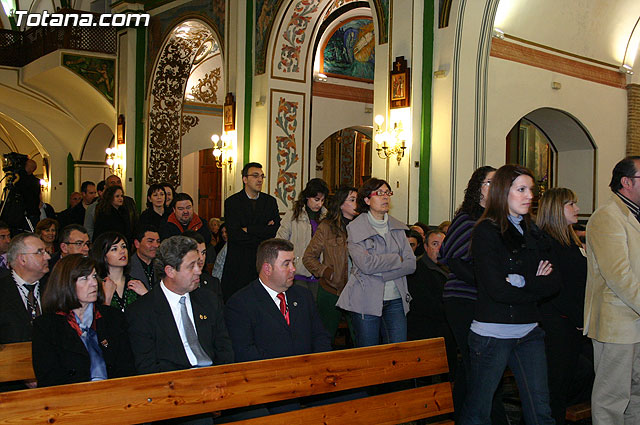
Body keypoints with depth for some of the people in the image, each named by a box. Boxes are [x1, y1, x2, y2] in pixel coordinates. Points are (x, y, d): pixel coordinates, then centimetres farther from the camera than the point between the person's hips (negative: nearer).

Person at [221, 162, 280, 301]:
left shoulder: (270, 201, 10)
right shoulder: (232, 202, 0)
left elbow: (277, 230, -3)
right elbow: (234, 235, -11)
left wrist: (249, 229, -8)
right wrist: (264, 232, -7)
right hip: (239, 263, -2)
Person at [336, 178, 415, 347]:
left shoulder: (397, 228, 10)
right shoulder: (355, 228, -4)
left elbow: (411, 264, 2)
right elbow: (366, 264, -18)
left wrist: (381, 274, -11)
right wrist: (397, 259, -7)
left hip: (396, 300, 4)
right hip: (366, 300, -4)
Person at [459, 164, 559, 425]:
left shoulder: (533, 232, 12)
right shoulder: (486, 232, -9)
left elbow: (554, 283, 3)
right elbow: (496, 289, -17)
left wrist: (522, 281, -13)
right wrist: (537, 287, -6)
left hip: (528, 332, 6)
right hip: (493, 333, -6)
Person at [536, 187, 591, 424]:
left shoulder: (573, 241, 17)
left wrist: (584, 316, 8)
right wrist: (579, 317, -14)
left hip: (574, 324, 9)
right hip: (556, 323, -9)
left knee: (566, 381, 12)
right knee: (555, 383, -4)